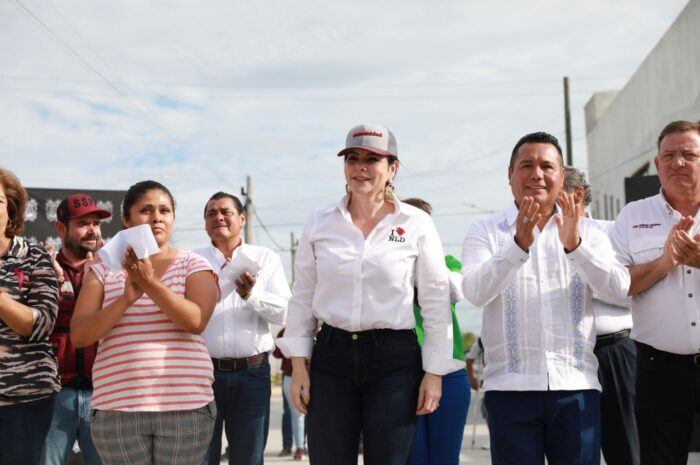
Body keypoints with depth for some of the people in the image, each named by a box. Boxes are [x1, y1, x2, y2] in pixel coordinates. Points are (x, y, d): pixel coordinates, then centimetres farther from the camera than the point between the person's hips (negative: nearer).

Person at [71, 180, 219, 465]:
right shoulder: (103, 270, 9)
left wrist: (150, 284, -18)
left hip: (186, 407, -1)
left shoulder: (193, 265, 6)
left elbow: (196, 321, -10)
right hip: (117, 409, 1)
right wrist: (126, 298, -13)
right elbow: (79, 335, 0)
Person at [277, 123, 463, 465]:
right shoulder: (319, 223, 4)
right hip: (331, 357, 2)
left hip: (394, 359, -2)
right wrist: (298, 365, 4)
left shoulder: (416, 224, -2)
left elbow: (435, 302, -1)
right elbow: (302, 298, 9)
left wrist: (434, 372, -3)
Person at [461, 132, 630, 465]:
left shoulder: (587, 233, 9)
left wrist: (574, 245, -21)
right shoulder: (486, 231, 5)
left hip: (576, 386, 1)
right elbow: (475, 291, -13)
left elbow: (619, 289, -6)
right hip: (510, 387, -1)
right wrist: (519, 244, -26)